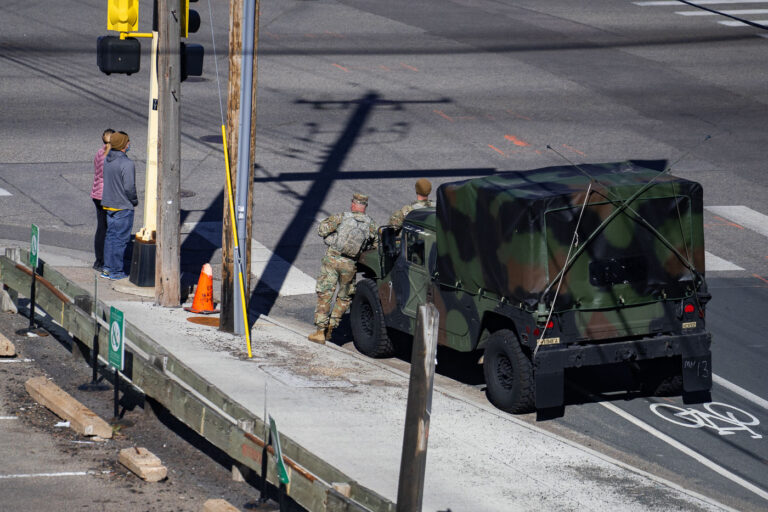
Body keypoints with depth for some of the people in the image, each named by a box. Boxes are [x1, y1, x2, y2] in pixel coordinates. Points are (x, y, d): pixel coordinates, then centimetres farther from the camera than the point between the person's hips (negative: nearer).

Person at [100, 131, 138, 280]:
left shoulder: (107, 160, 4)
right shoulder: (127, 164, -21)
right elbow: (129, 188, -22)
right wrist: (135, 200, -3)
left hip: (108, 204, 8)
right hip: (123, 206, -8)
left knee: (111, 235, 16)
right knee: (121, 238, 0)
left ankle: (108, 267, 21)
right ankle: (116, 271, 3)